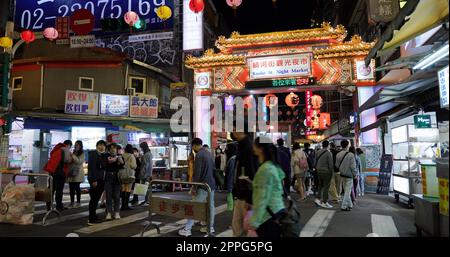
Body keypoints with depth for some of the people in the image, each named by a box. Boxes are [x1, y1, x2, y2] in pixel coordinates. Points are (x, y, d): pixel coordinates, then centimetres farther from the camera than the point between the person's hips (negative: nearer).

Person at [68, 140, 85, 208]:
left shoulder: (82, 154, 0)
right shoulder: (73, 153, 17)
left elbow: (79, 161, -14)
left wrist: (73, 156, -19)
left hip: (77, 173, -6)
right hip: (71, 172, 6)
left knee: (77, 187, -7)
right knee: (71, 188, 4)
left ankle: (78, 202, 1)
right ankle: (72, 202, 11)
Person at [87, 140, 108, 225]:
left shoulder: (104, 156, 16)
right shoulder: (93, 154, -4)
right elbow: (91, 167, -12)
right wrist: (94, 180, -17)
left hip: (102, 179, 6)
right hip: (94, 179, -6)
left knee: (96, 199, 9)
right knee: (94, 198, -6)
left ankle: (93, 216, 16)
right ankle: (91, 219, -2)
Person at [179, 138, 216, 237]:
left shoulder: (199, 155, -13)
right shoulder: (209, 153, 12)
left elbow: (197, 173, -17)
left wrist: (194, 187, -12)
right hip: (212, 184, 8)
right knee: (211, 206, 13)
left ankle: (187, 229, 0)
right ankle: (211, 227, 20)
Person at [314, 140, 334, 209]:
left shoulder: (318, 152, 6)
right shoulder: (328, 153, -14)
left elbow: (316, 162, 10)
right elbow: (331, 164, -13)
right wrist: (332, 172, -3)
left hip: (319, 172, 6)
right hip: (326, 172, -6)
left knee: (320, 186, 18)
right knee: (326, 187, 0)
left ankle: (319, 198, 13)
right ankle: (324, 202, 4)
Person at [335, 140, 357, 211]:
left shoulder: (338, 155, -2)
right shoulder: (350, 155, -18)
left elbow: (337, 165, 3)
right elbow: (353, 166, -16)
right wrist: (355, 174, -5)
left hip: (342, 175, 6)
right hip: (349, 175, -6)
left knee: (346, 190, 18)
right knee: (348, 191, 1)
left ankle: (350, 205, 28)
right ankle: (344, 206, 1)